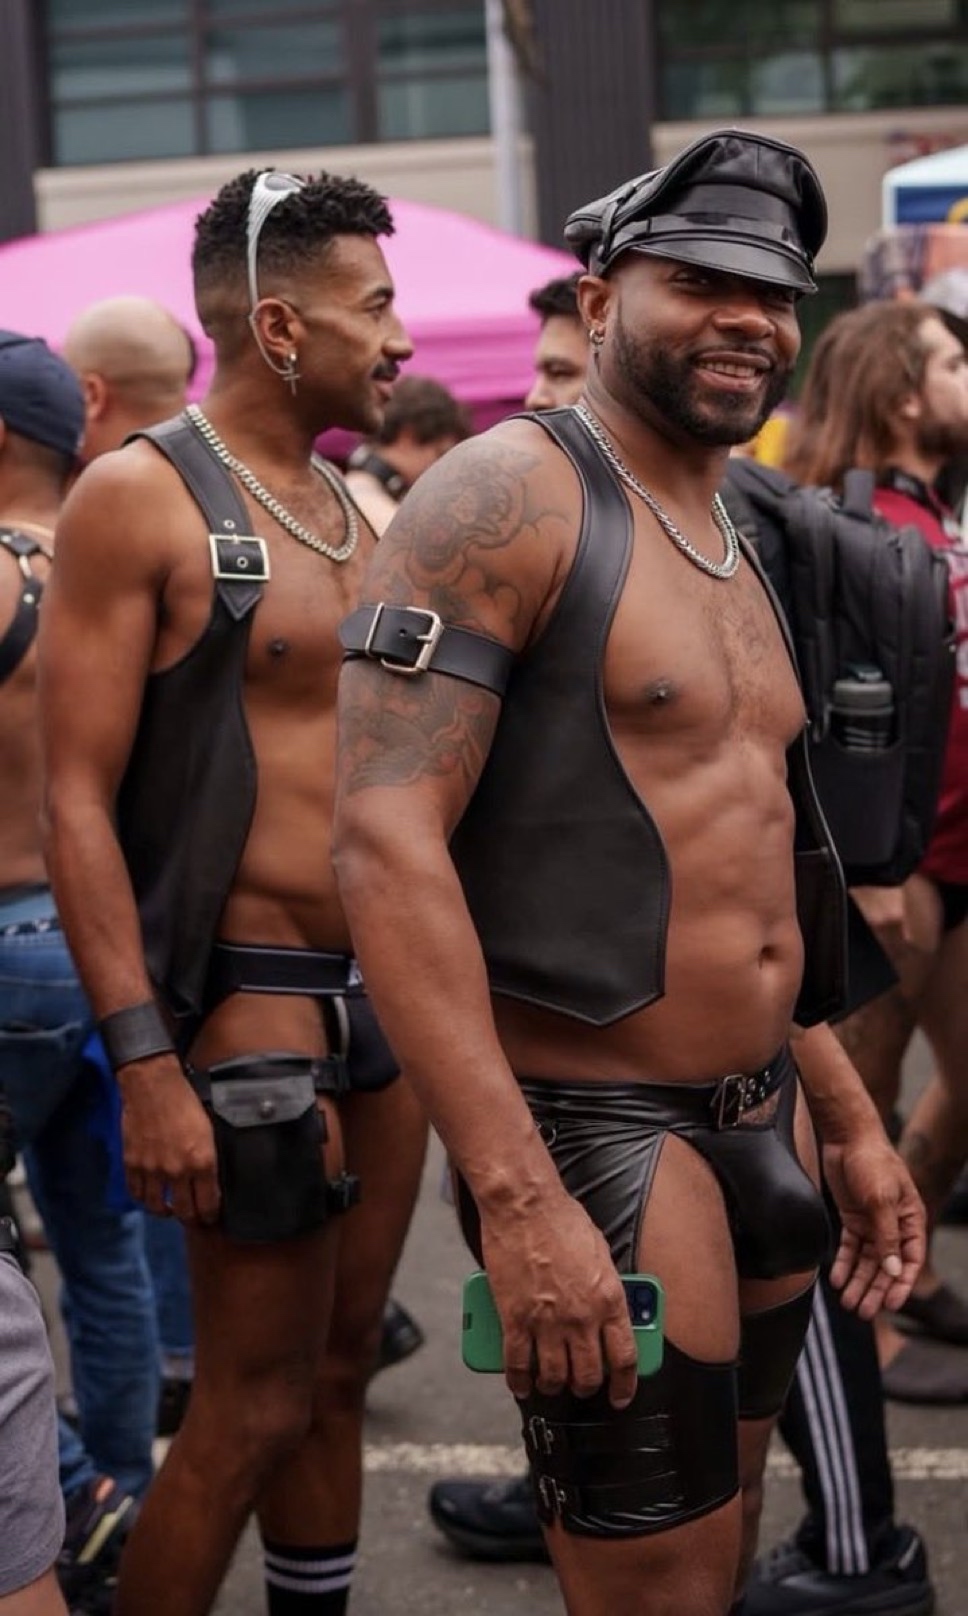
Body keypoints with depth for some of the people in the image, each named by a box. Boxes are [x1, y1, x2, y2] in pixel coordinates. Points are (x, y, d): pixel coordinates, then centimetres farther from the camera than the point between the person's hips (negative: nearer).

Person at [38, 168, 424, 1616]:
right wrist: (144, 1064, -21)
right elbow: (77, 803, -15)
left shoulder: (349, 509, 13)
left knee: (338, 1380, 15)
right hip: (252, 1008, -7)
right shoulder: (141, 497, -10)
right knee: (251, 1413, -2)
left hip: (384, 1000, 7)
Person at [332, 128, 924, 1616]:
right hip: (595, 1132, -8)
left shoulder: (731, 543, 15)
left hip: (766, 1117, 9)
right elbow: (386, 843, -23)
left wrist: (849, 1120, 23)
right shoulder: (507, 501, -13)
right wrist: (516, 1198, -28)